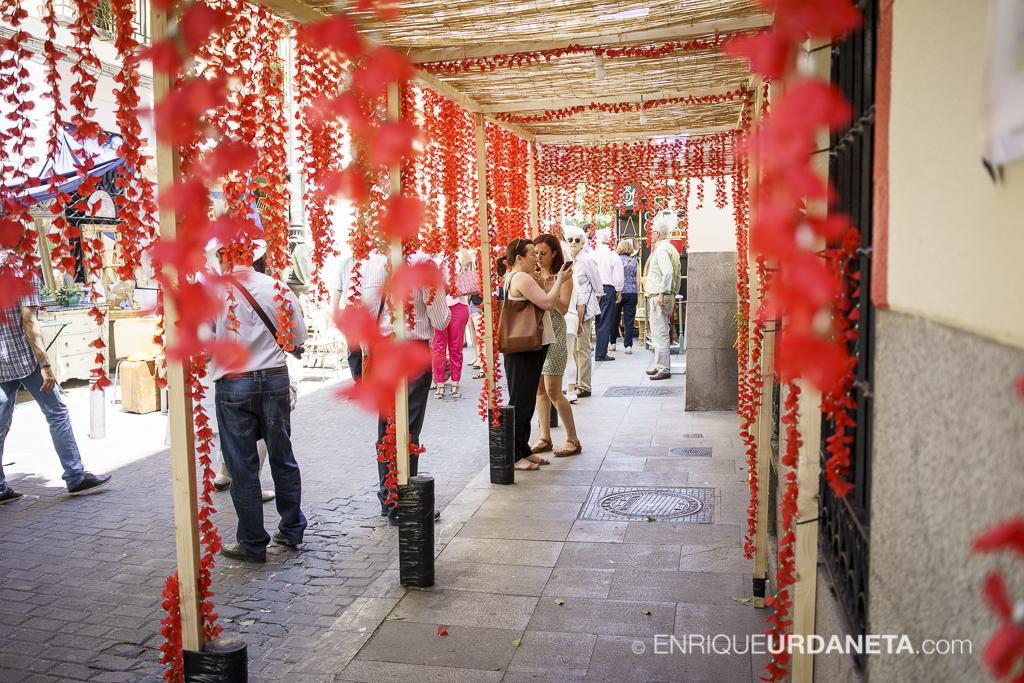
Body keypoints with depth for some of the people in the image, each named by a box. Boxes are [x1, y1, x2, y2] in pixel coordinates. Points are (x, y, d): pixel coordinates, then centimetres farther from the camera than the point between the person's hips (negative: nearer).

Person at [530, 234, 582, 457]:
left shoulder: (563, 277, -4)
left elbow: (563, 308, -13)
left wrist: (550, 290, -26)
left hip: (553, 332, -6)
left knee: (553, 391, -8)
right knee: (539, 389, 7)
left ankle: (573, 440, 3)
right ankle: (545, 439, 16)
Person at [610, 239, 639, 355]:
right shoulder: (634, 261, 4)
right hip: (631, 293, 1)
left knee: (614, 318, 13)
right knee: (629, 320, 1)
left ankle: (612, 342, 22)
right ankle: (628, 345, -1)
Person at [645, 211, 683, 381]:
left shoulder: (662, 249, -13)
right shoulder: (672, 249, 18)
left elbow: (667, 272, -26)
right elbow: (678, 274, 21)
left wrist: (661, 293, -25)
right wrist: (673, 293, 23)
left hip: (660, 297, -11)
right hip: (668, 296, 11)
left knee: (660, 333, -9)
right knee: (660, 333, 16)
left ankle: (664, 369, -7)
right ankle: (660, 366, 23)